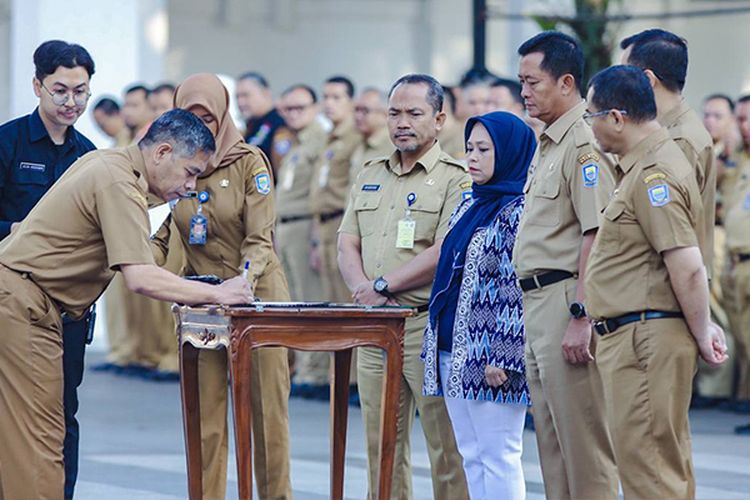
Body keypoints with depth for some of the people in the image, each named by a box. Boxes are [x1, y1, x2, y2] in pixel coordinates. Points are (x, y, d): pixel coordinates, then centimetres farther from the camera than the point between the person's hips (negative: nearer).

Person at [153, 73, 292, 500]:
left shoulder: (249, 162, -6)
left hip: (256, 297, -3)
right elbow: (157, 237, 3)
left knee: (267, 408, -1)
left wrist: (242, 281, -29)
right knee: (205, 414, 1)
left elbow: (260, 239, -11)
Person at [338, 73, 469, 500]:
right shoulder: (371, 176, 18)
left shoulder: (456, 180, -4)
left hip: (429, 324, -6)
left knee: (447, 448, -5)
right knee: (382, 447, 9)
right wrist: (363, 289, -7)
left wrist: (383, 285, -13)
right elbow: (348, 245, 13)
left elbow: (446, 253, -14)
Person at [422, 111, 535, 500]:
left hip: (490, 356, -9)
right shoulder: (468, 208, 17)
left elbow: (520, 290, -16)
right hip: (455, 352, 9)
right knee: (471, 456, 10)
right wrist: (434, 345, 18)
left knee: (497, 456, -5)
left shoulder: (520, 211, -10)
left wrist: (502, 356, -20)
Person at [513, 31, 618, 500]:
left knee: (583, 440, -7)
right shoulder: (547, 144, 18)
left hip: (567, 301, -11)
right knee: (552, 440, 13)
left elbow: (596, 236, -20)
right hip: (537, 302, 11)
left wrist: (580, 316, -24)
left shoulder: (585, 143, -14)